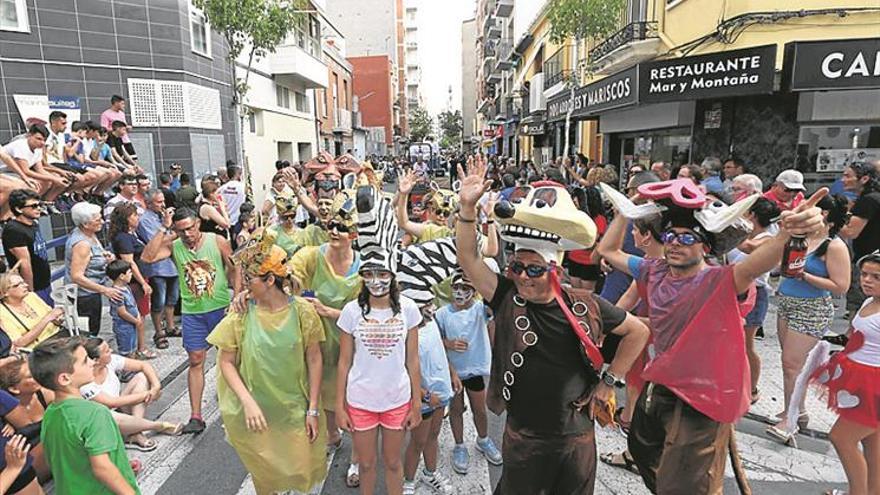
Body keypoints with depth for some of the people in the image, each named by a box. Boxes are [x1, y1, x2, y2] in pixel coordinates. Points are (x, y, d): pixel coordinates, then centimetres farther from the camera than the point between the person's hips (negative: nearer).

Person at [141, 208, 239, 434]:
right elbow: (147, 257, -19)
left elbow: (234, 269, -2)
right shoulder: (173, 246, -3)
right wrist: (163, 230, -18)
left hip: (221, 307, -1)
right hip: (192, 312, 1)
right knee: (195, 361, 2)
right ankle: (196, 417, 6)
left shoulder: (217, 241, -7)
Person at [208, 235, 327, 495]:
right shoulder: (240, 314, -10)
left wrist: (313, 410, -7)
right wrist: (248, 402, -17)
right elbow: (227, 362, -5)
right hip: (255, 414, 1)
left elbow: (314, 359, -7)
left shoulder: (303, 311, -13)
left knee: (304, 471, 11)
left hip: (296, 411, -1)